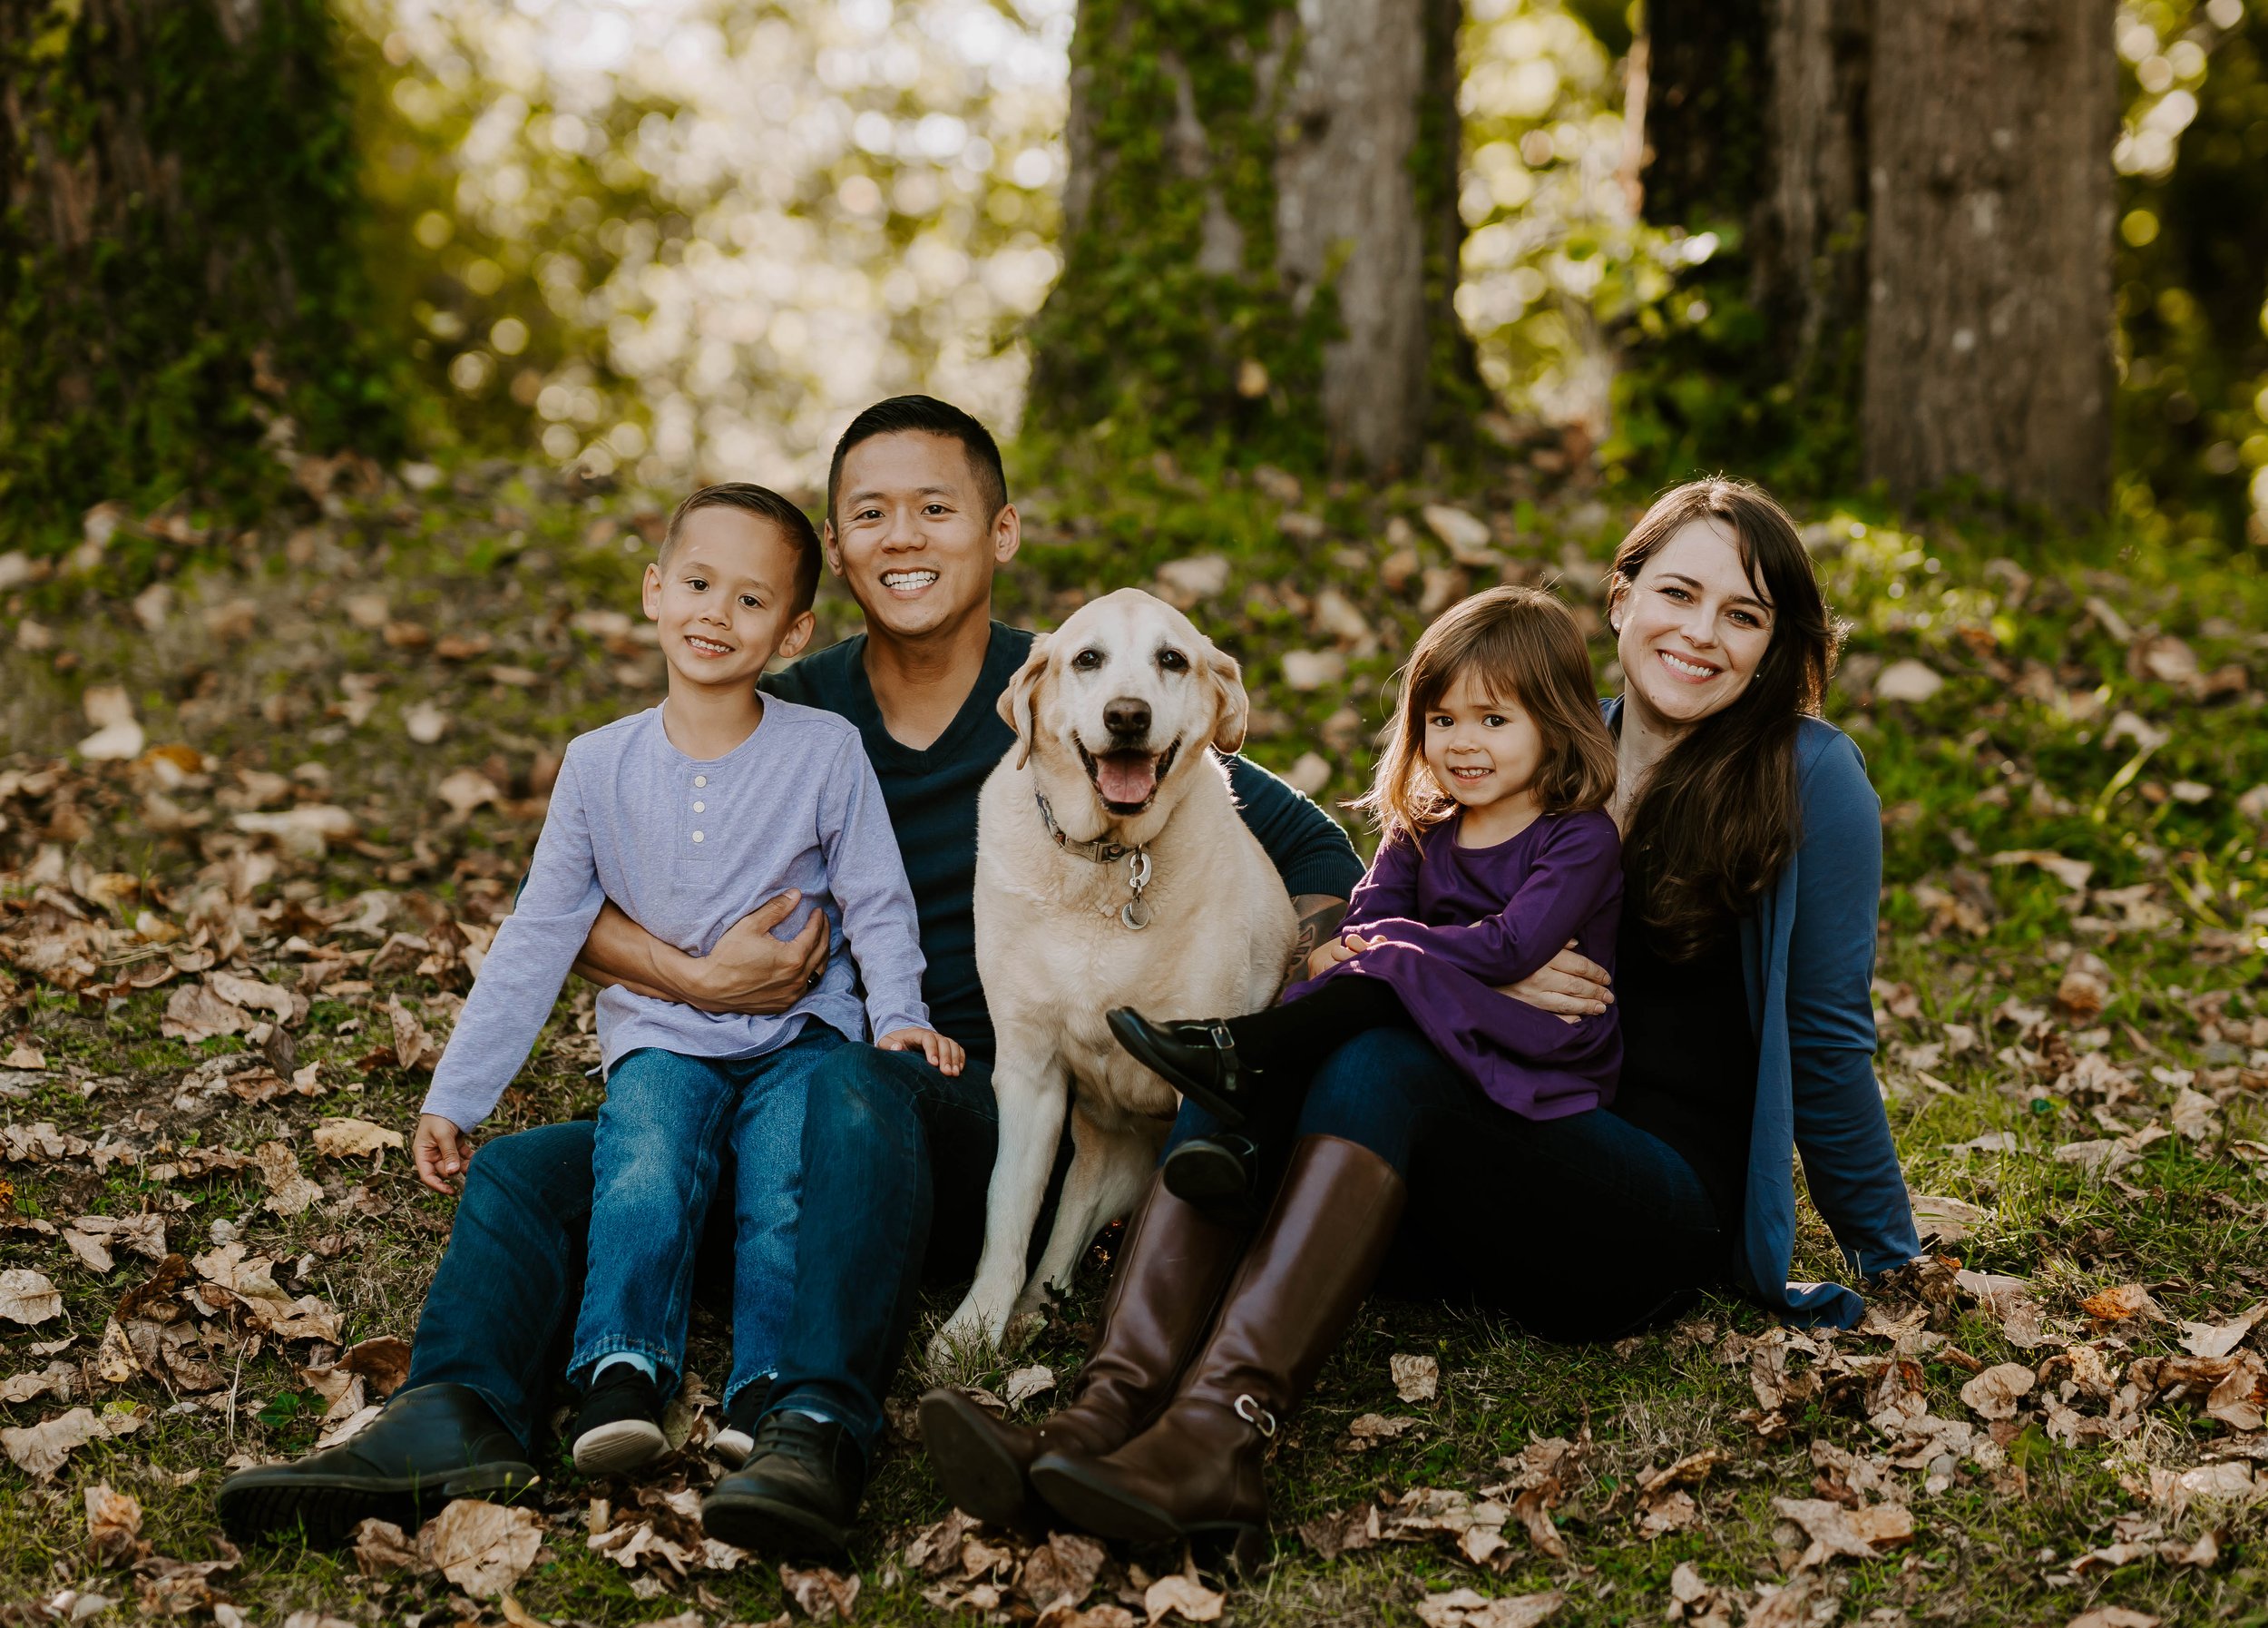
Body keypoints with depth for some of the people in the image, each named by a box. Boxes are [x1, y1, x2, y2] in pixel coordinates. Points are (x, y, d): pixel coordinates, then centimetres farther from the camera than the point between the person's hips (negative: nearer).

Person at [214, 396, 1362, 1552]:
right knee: (524, 1170, -14)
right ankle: (456, 1416, -38)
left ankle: (821, 1433, -51)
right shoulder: (786, 721, 8)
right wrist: (699, 979, -13)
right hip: (779, 1114, 5)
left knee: (854, 1084, -37)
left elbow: (1321, 859, 4)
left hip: (987, 1125, -4)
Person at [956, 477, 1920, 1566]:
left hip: (1671, 1206, -5)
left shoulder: (1810, 779, -2)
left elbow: (1827, 1034, 4)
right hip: (1496, 1158, 5)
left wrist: (1894, 1265, 9)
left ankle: (1219, 1429, -50)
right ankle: (1118, 1410, -42)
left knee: (1381, 1059, -32)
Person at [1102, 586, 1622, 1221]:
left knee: (1398, 969, -30)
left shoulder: (1582, 839, -6)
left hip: (1553, 1049, -6)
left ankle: (1235, 1050, -37)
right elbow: (1364, 920, 3)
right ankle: (1242, 1138, -45)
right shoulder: (1421, 832, 15)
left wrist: (1385, 945, -13)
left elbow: (1514, 947, -18)